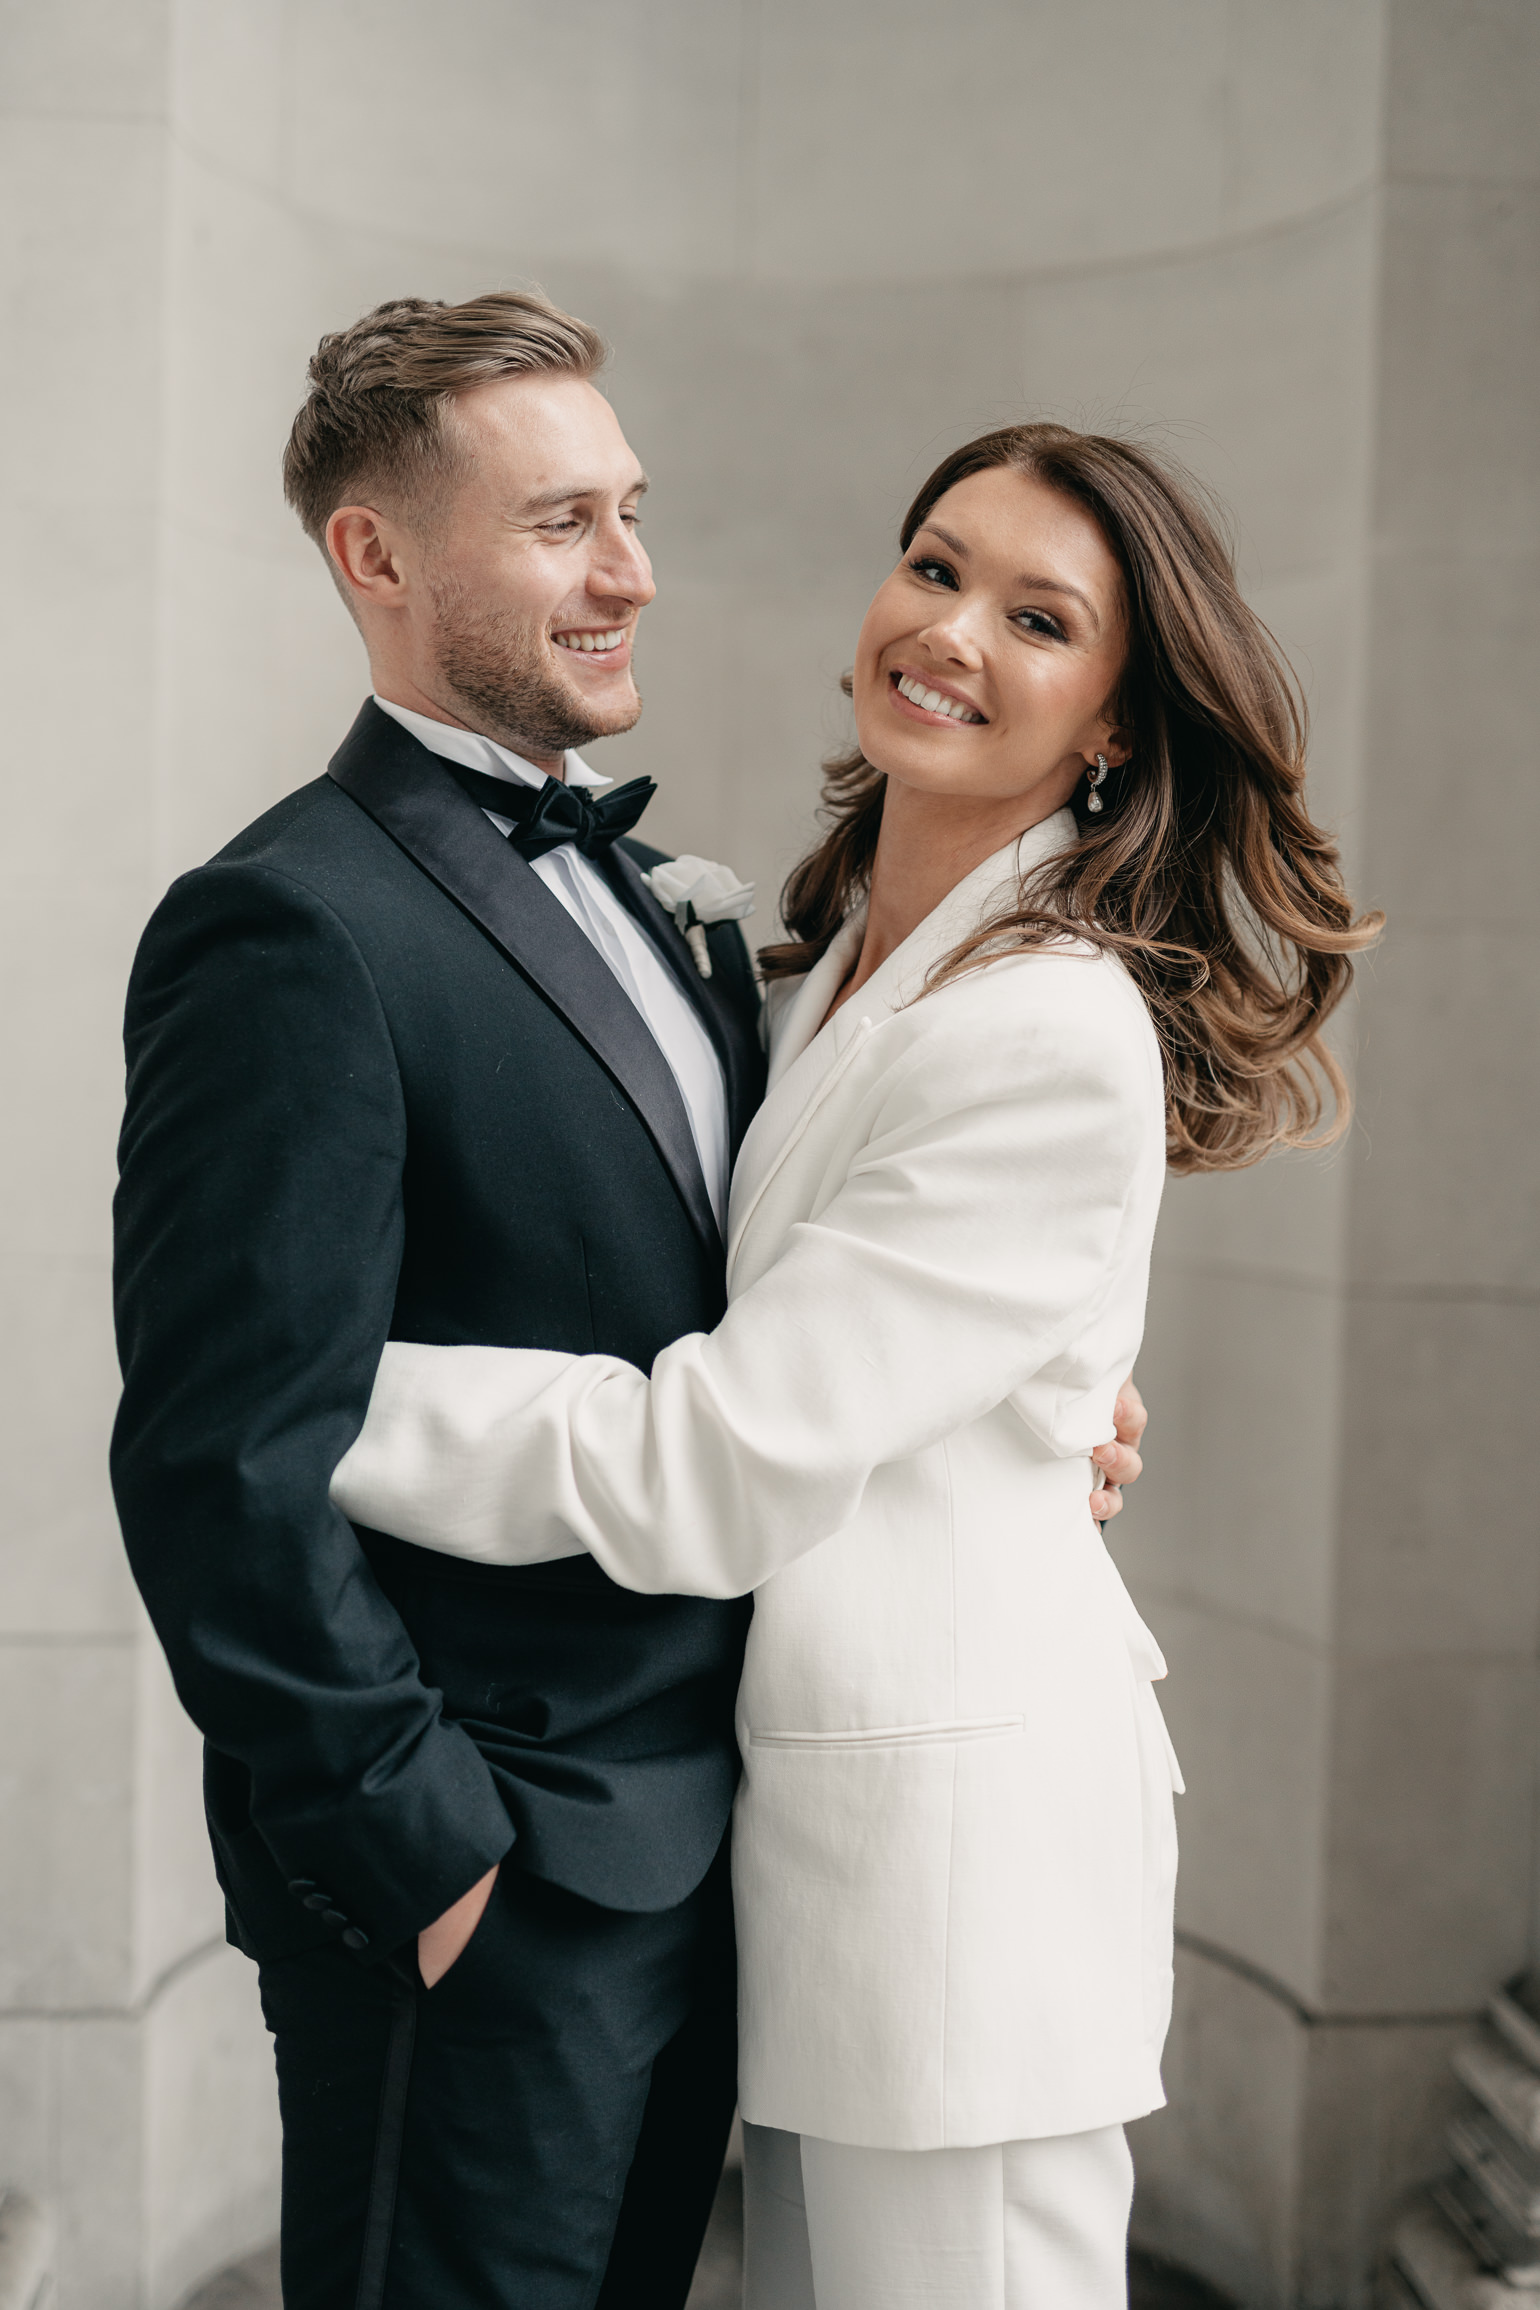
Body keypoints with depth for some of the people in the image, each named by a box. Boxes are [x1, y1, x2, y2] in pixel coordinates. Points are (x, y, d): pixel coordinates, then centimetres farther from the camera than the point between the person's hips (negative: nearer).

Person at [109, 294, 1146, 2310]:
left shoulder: (643, 904, 12)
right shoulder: (295, 929, -18)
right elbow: (234, 1469, -21)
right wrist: (423, 1846, -17)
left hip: (690, 1839, 8)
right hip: (480, 1896, -8)